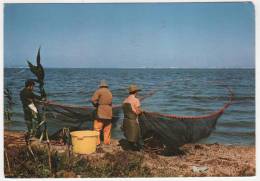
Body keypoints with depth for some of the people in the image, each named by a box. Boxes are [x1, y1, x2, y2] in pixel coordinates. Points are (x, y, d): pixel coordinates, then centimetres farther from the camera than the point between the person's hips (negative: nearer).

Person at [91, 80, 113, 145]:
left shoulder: (99, 91, -6)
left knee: (97, 128, -2)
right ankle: (107, 141, 17)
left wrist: (96, 105, 0)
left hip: (100, 113, -6)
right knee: (107, 129, 13)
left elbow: (93, 100, -19)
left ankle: (97, 142, -6)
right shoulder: (110, 93, 14)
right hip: (109, 114, 6)